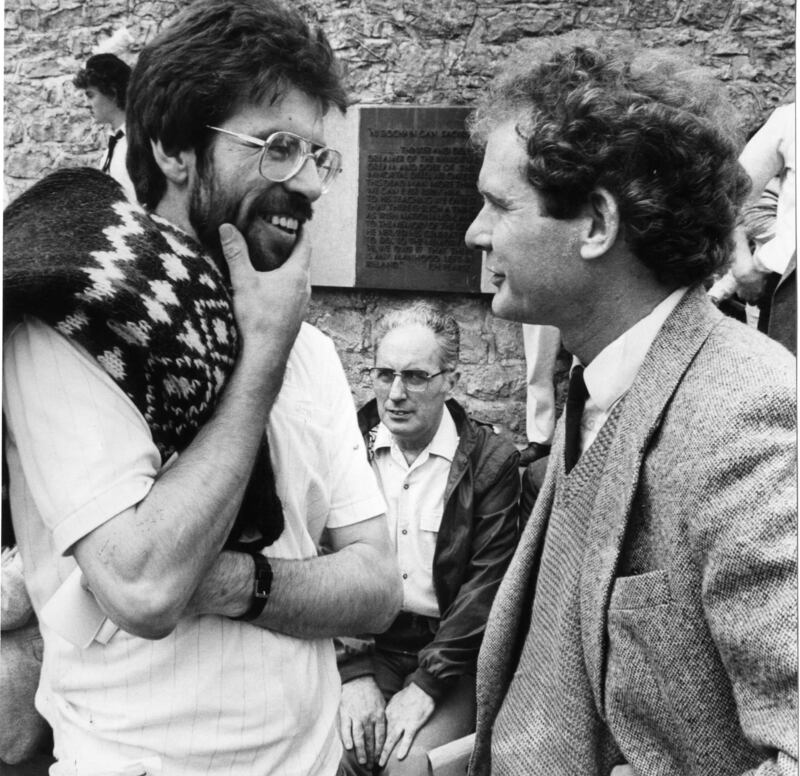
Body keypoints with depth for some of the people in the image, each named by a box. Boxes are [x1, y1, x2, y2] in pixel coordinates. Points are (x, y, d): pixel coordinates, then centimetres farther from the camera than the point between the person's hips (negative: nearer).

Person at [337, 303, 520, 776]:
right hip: (361, 643, 2)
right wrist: (355, 671, -11)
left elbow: (489, 583, -9)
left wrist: (427, 683, -14)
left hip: (452, 653, -2)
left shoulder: (492, 460, -7)